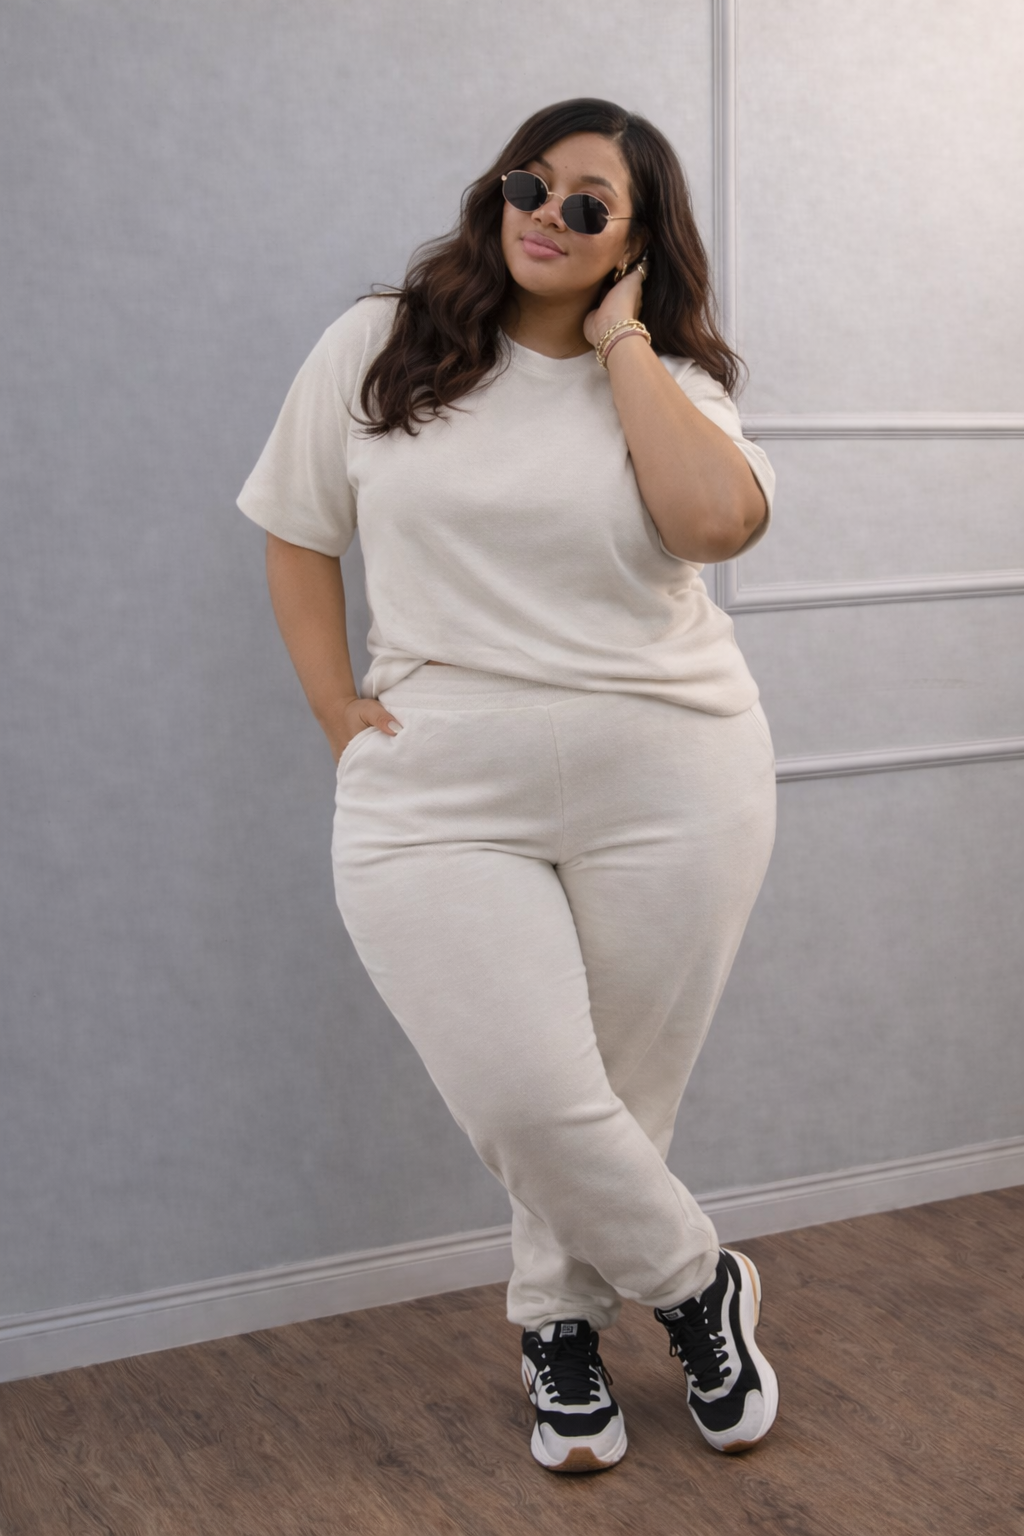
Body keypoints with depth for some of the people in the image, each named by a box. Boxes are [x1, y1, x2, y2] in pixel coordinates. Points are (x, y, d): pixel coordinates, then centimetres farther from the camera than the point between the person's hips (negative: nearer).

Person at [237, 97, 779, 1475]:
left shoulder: (671, 380, 4)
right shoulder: (377, 349, 5)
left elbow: (720, 520, -17)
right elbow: (298, 533, 12)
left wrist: (621, 341, -9)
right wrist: (337, 706, 2)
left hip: (670, 786, 1)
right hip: (441, 796, 0)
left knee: (615, 1092, 8)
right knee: (524, 1101, -10)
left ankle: (558, 1323, 34)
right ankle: (699, 1287, 17)